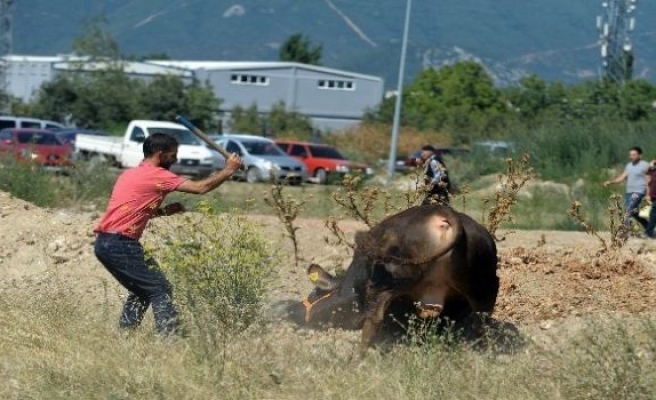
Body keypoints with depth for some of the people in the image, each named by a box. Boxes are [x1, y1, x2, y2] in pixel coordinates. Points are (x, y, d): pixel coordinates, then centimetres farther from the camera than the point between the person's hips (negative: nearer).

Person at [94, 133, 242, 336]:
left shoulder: (130, 174, 19)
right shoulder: (156, 175, -8)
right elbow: (200, 188, -9)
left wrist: (164, 211, 17)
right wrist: (228, 170, 3)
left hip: (104, 243, 9)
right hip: (121, 244, -9)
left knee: (141, 290, 21)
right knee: (160, 289, -6)